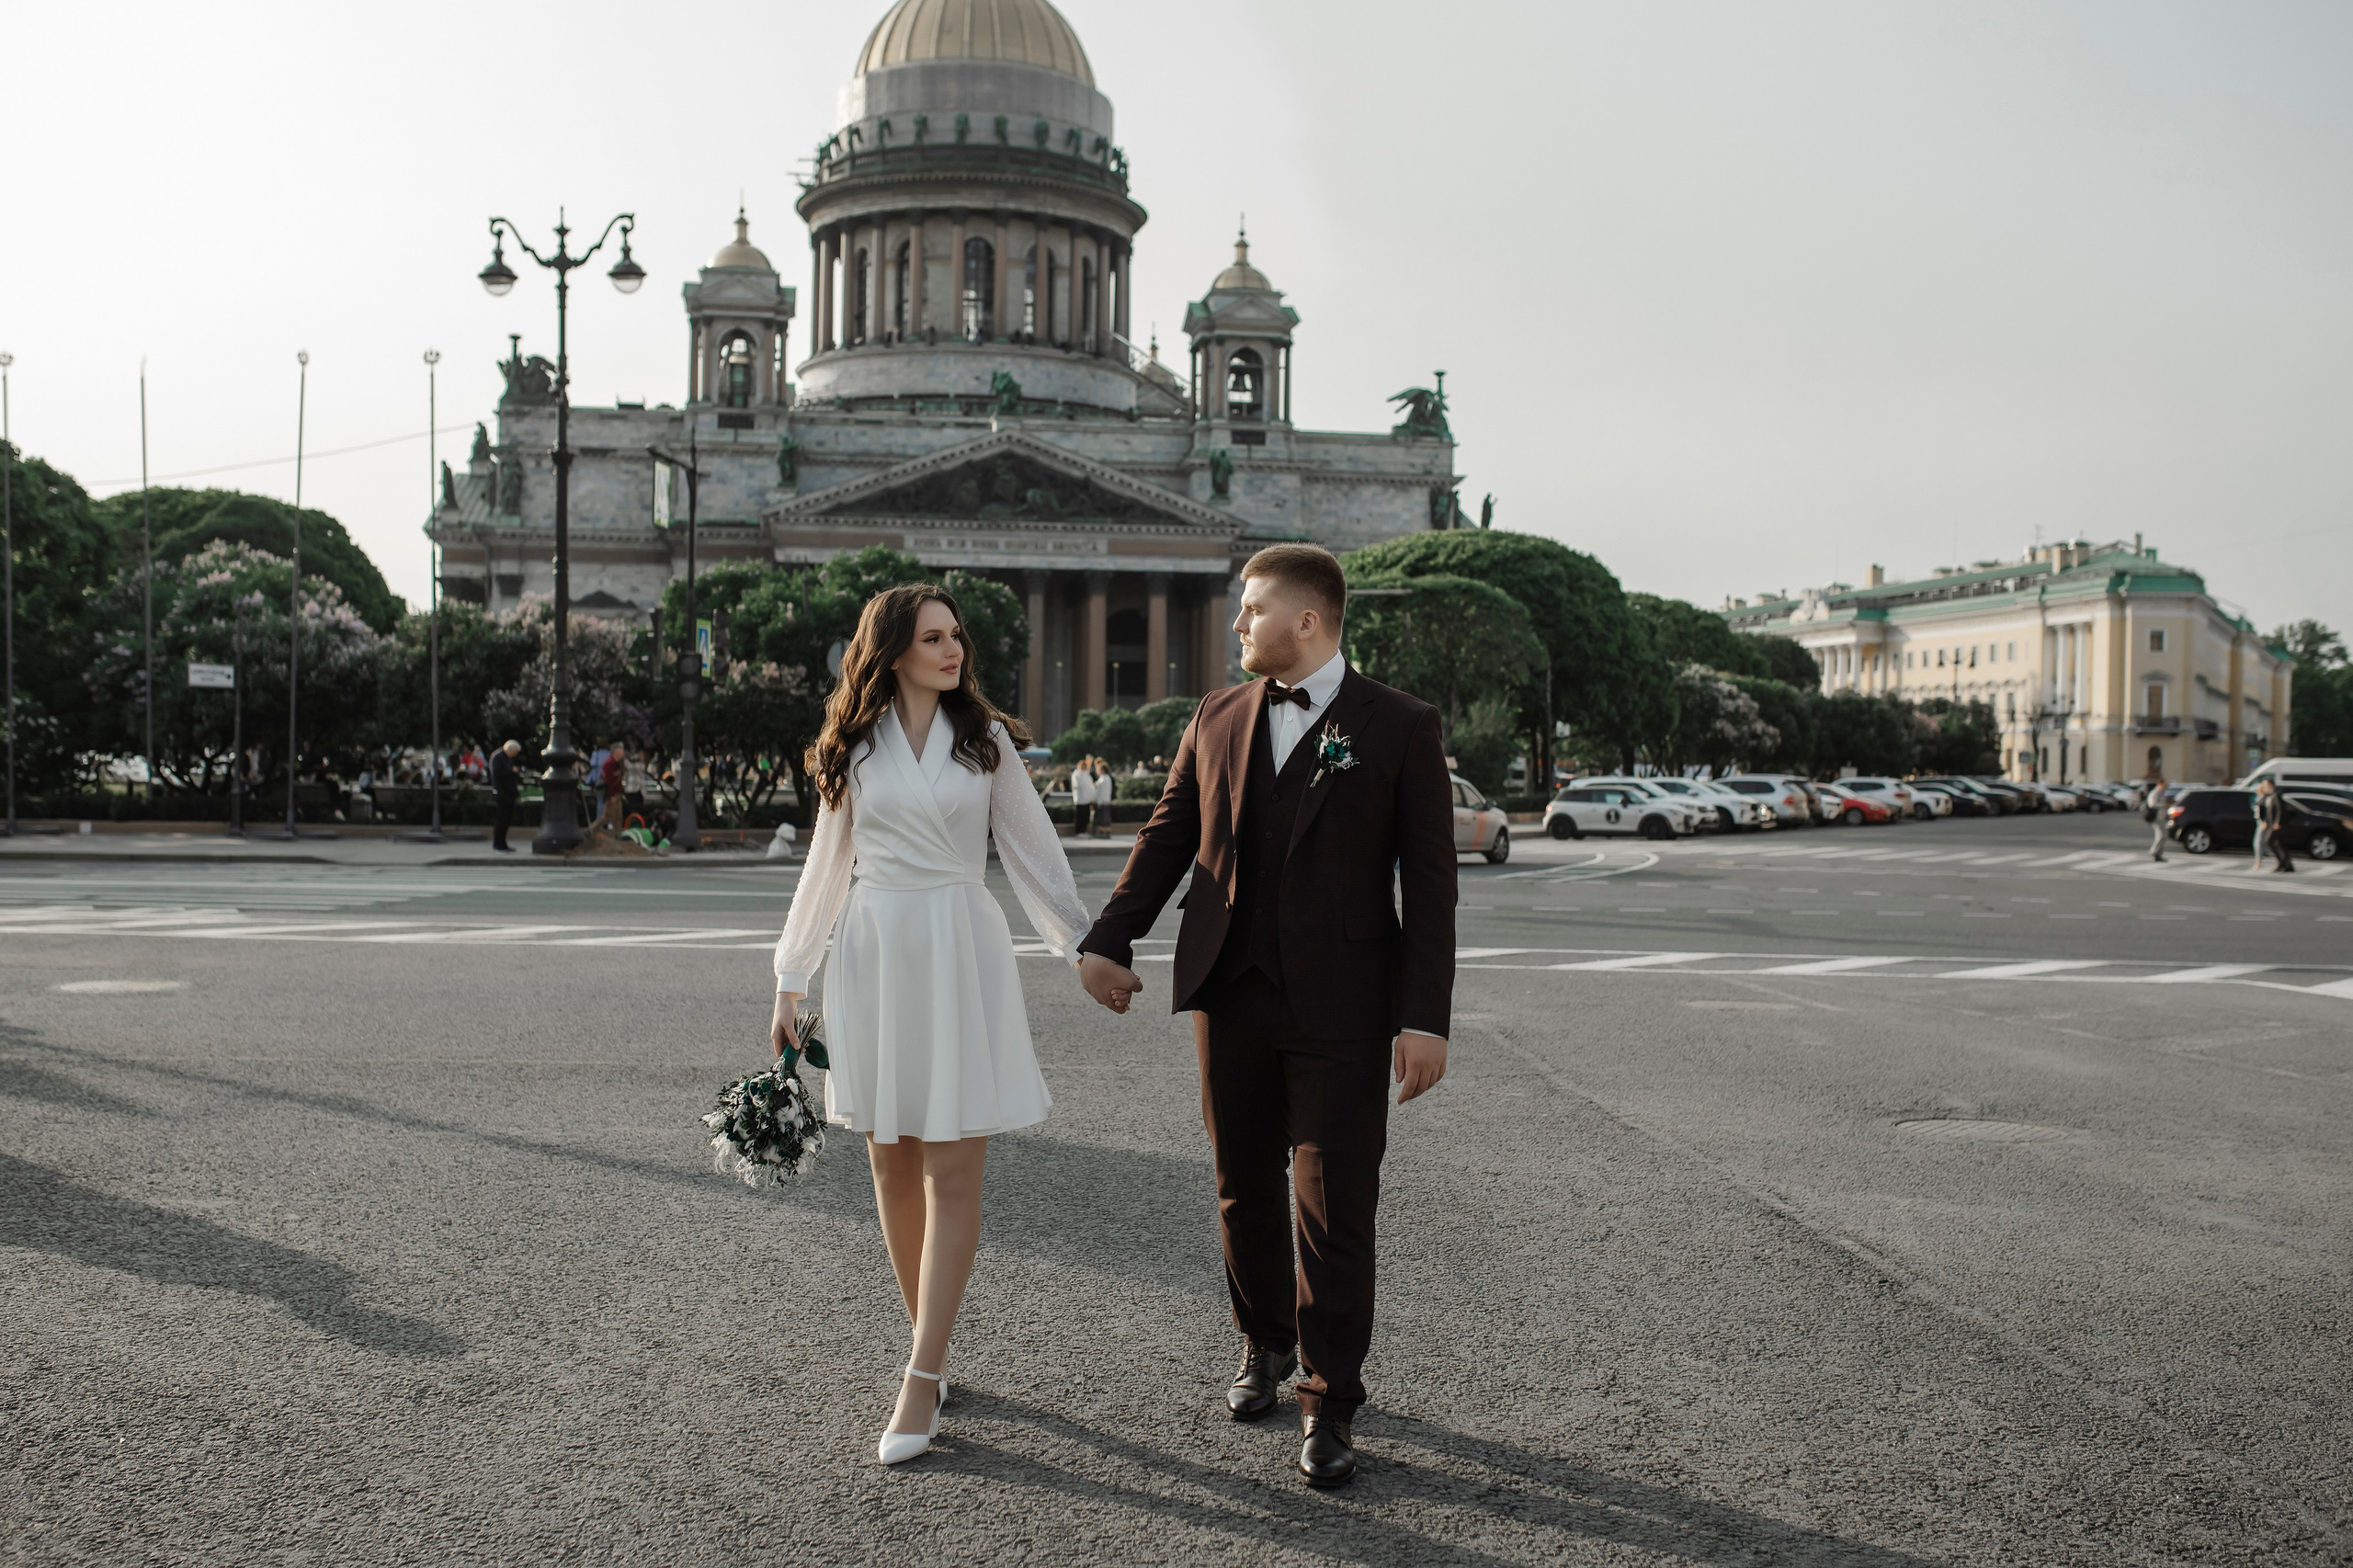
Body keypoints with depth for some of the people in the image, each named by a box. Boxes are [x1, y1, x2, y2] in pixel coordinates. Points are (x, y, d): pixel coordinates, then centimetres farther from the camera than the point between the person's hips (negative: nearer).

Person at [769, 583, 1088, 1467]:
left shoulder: (986, 741, 4)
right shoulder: (851, 748, 7)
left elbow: (1032, 850, 8)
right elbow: (826, 867, 13)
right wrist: (791, 979, 13)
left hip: (963, 957, -2)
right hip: (875, 956, 2)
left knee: (952, 1172, -6)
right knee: (892, 1167, 7)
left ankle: (922, 1377, -3)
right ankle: (931, 1344, 21)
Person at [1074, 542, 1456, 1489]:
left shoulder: (1400, 728, -4)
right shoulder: (1218, 719, 9)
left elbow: (1430, 880, -6)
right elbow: (1168, 837, 14)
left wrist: (1426, 1019, -12)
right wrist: (1109, 941, 5)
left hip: (1342, 1010, -4)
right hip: (1232, 996, 4)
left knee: (1336, 1209, -1)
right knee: (1245, 1189, 15)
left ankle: (1331, 1404, 12)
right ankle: (1265, 1345, 36)